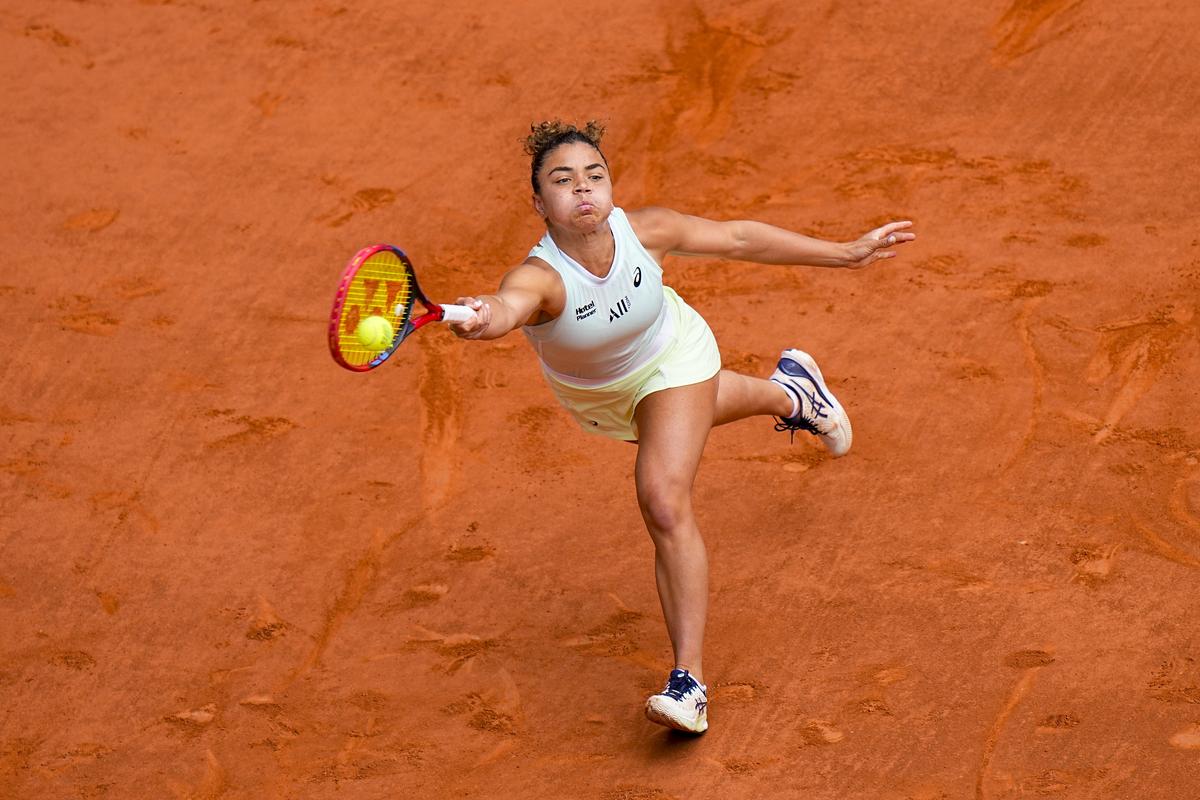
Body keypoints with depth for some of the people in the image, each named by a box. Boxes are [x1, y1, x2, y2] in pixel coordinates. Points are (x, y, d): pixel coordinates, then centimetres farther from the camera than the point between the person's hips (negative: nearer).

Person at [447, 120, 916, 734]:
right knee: (694, 406, 32)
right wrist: (484, 316, -93)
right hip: (591, 396, 2)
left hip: (669, 356, -2)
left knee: (665, 503, -21)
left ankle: (689, 682, -16)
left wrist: (846, 253, -11)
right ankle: (788, 391, 68)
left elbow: (740, 239, -18)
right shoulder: (537, 278, -42)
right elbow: (509, 305, -67)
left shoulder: (643, 232, -34)